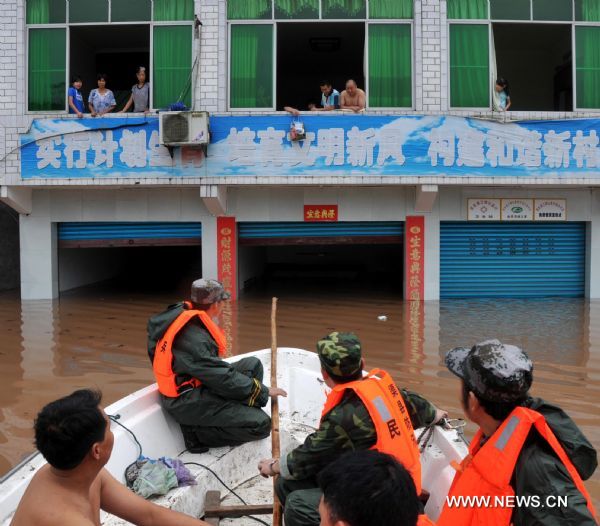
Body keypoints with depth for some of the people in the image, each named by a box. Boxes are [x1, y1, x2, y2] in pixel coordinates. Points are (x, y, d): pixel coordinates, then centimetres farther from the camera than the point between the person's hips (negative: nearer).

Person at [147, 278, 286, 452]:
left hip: (200, 383, 10)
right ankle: (198, 433, -5)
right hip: (188, 402, -10)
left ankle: (242, 414, 8)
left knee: (253, 364, 8)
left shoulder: (184, 313, -4)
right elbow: (224, 379, -24)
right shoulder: (193, 339, -30)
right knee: (261, 424, -14)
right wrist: (263, 391, -14)